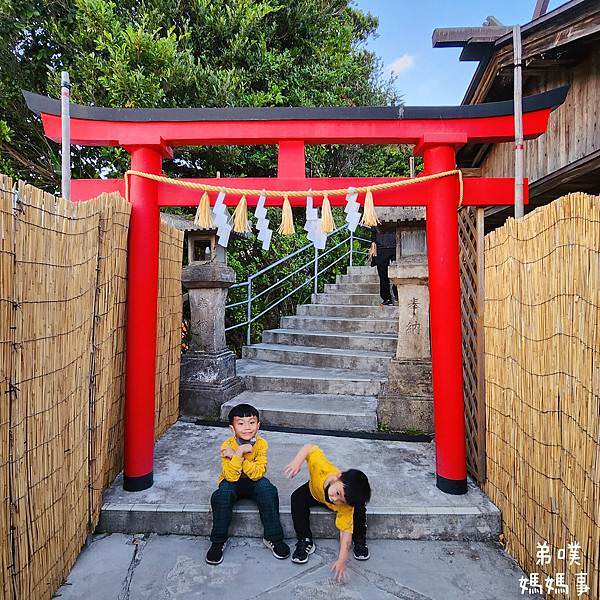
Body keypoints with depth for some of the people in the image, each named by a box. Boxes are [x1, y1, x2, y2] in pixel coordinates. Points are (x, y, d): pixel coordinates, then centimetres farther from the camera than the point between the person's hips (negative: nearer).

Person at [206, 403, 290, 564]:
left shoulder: (261, 444, -18)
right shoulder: (227, 445, -21)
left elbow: (258, 473, -26)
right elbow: (232, 476, -27)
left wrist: (235, 455, -33)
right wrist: (240, 452, -39)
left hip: (253, 482, 1)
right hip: (232, 482, -1)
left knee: (268, 489, -27)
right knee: (222, 494, -30)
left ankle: (273, 538, -12)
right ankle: (218, 542, -11)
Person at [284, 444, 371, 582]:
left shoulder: (346, 507, -39)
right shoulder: (322, 467, -45)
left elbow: (346, 530, -33)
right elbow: (309, 448, -34)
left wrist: (341, 561, -37)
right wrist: (297, 461, -50)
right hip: (314, 491, 2)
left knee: (359, 508, -28)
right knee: (297, 498, -29)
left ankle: (359, 541, -1)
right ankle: (305, 542, -14)